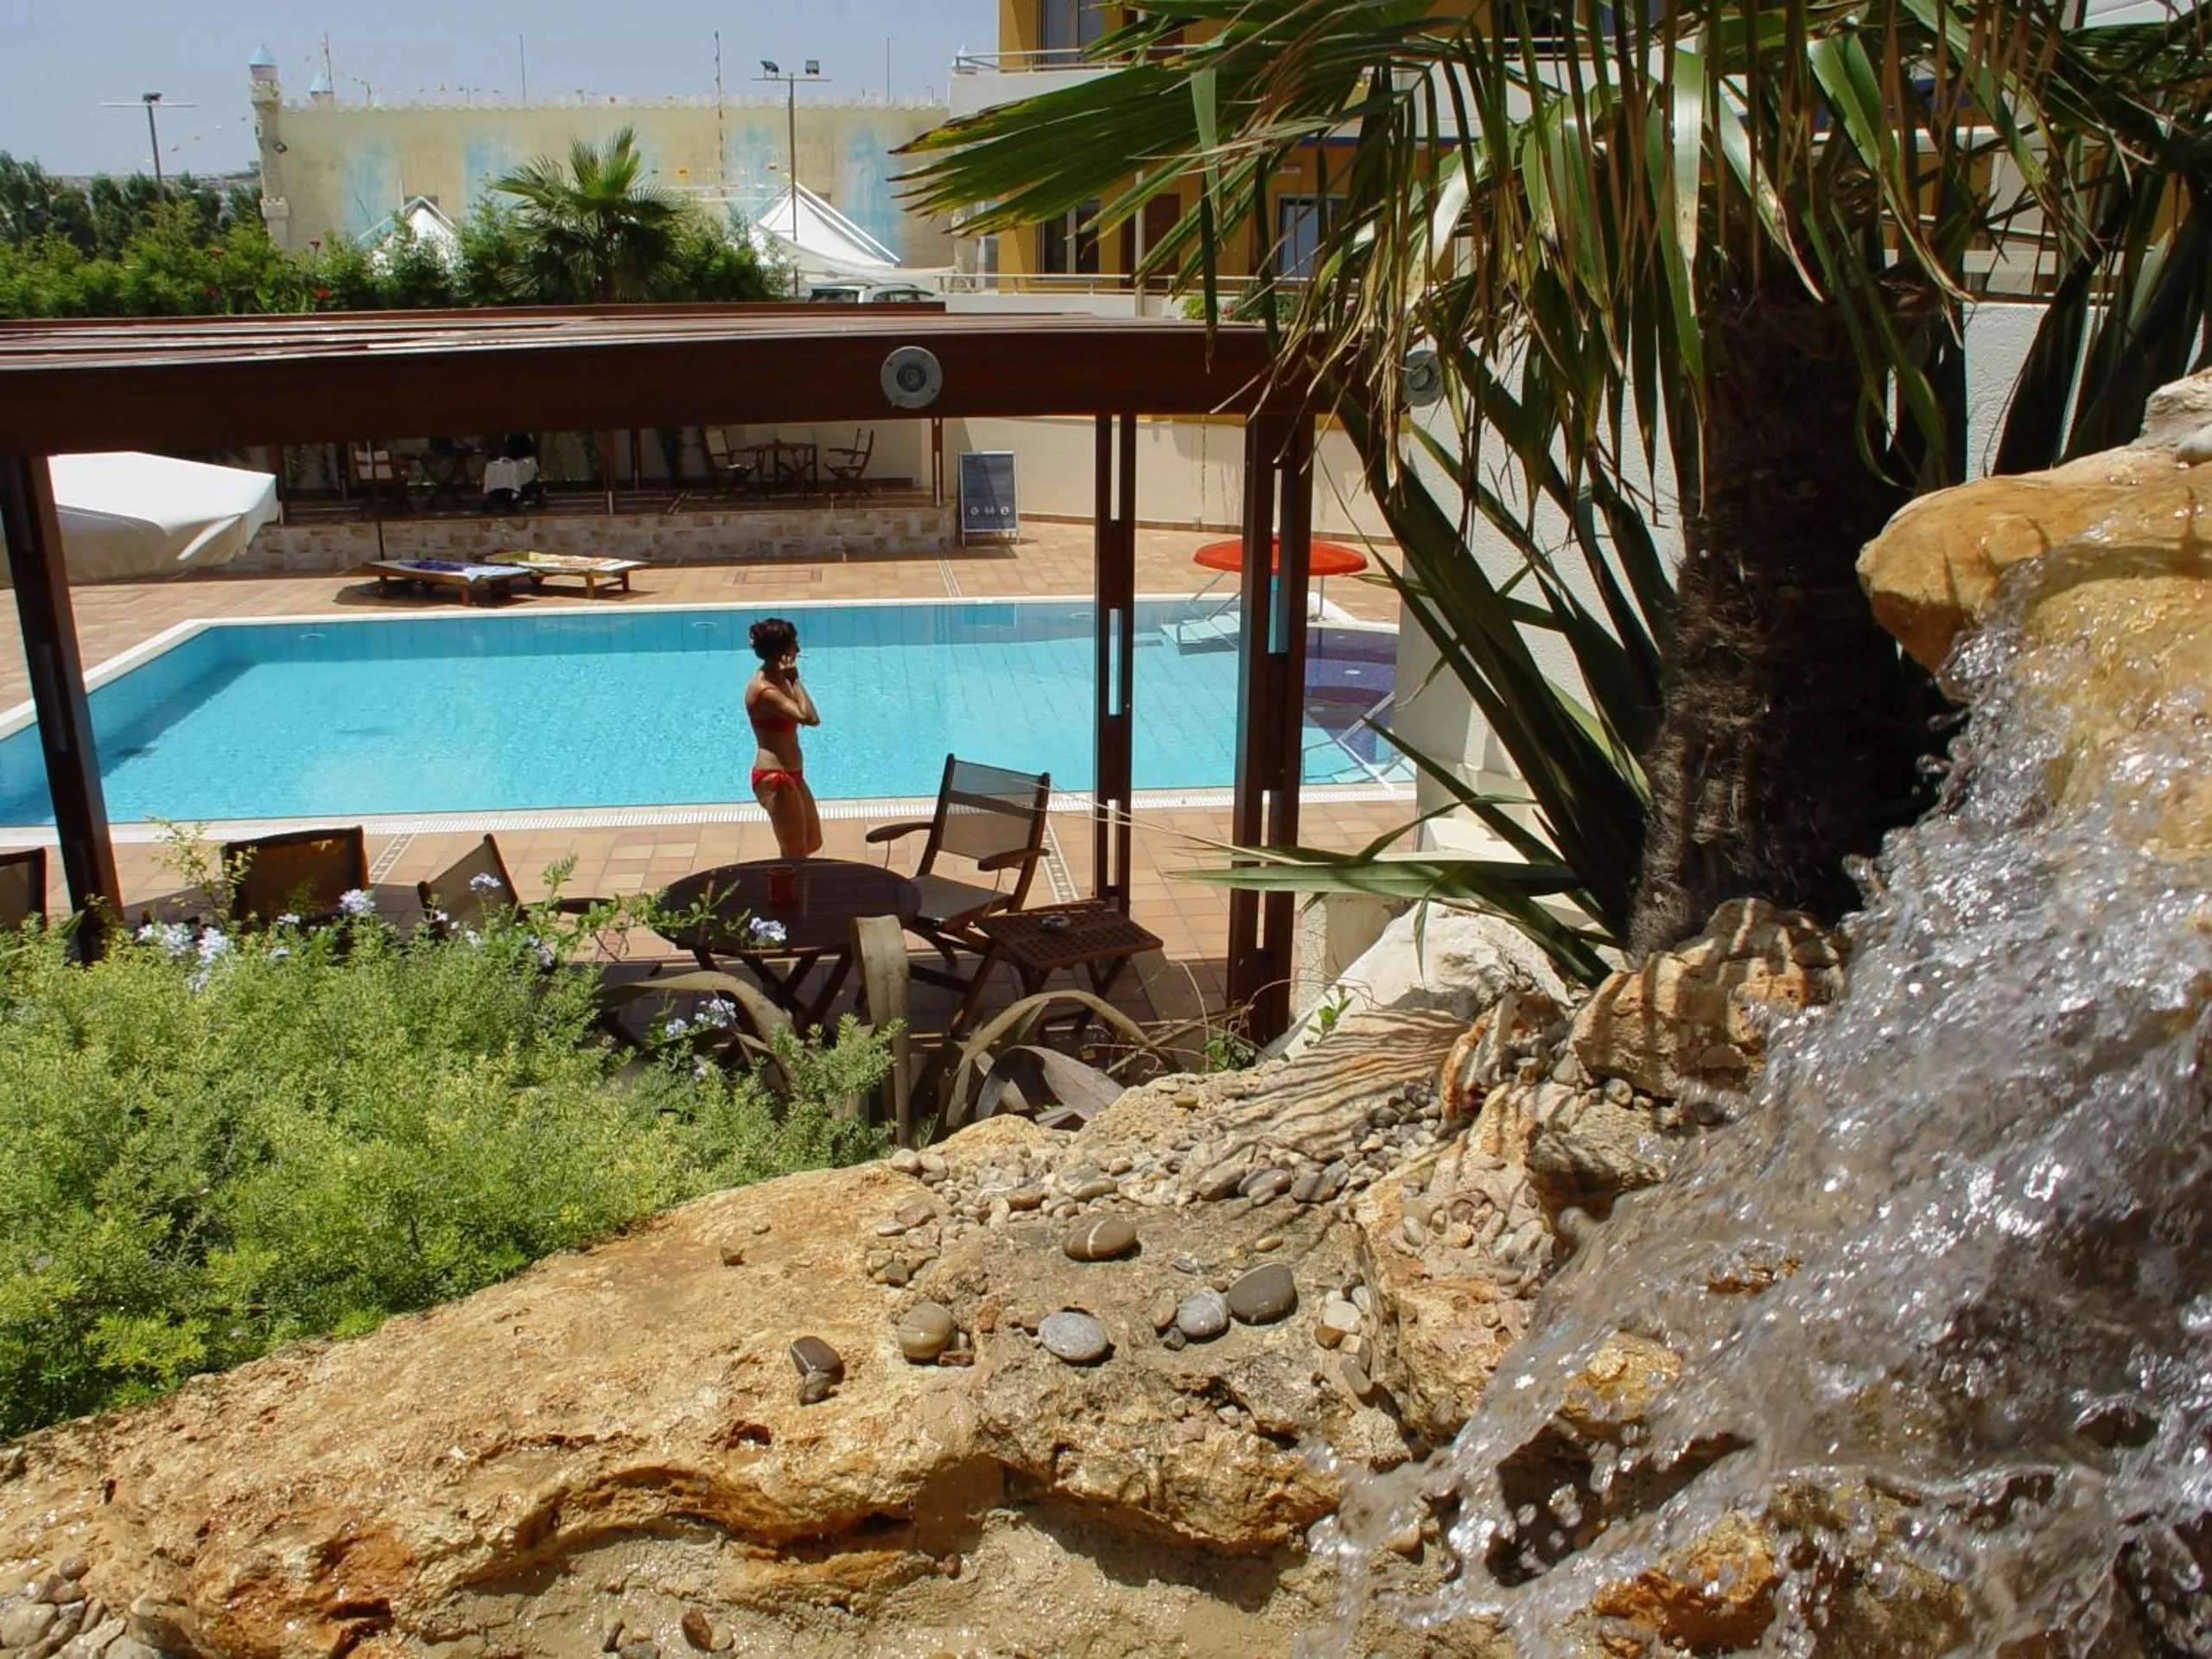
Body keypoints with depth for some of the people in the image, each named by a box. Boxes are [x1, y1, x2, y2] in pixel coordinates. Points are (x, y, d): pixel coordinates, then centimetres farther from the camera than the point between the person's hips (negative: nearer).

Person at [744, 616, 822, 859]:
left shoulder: (777, 681, 7)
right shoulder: (764, 691, -22)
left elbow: (810, 718, 9)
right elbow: (808, 717, -30)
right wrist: (794, 680, -26)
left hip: (790, 775, 10)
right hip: (775, 779, -10)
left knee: (813, 843, 22)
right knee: (796, 855, 0)